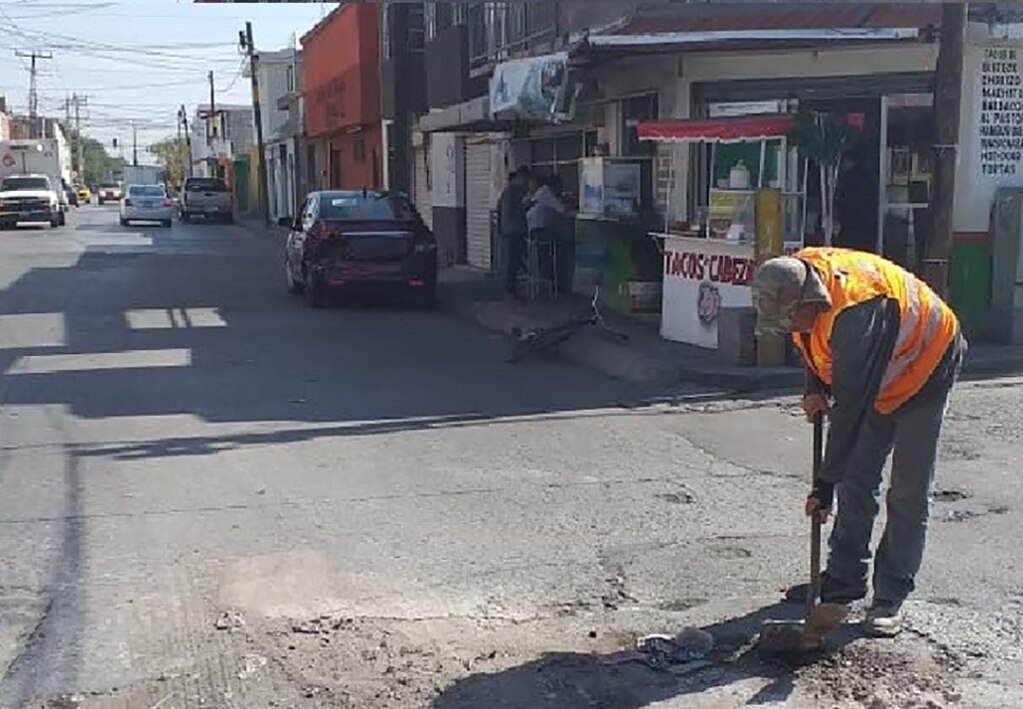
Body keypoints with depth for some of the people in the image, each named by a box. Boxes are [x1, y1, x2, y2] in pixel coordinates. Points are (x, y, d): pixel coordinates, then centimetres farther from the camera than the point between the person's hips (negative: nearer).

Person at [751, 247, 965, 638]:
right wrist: (815, 389, -9)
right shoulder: (795, 276, -17)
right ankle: (844, 579, 18)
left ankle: (891, 596, 2)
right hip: (874, 377, 8)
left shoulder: (855, 310, -42)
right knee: (856, 478, 9)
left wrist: (825, 483, -34)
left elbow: (850, 406, -38)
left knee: (909, 490, -6)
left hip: (925, 367, -8)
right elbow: (815, 343, 6)